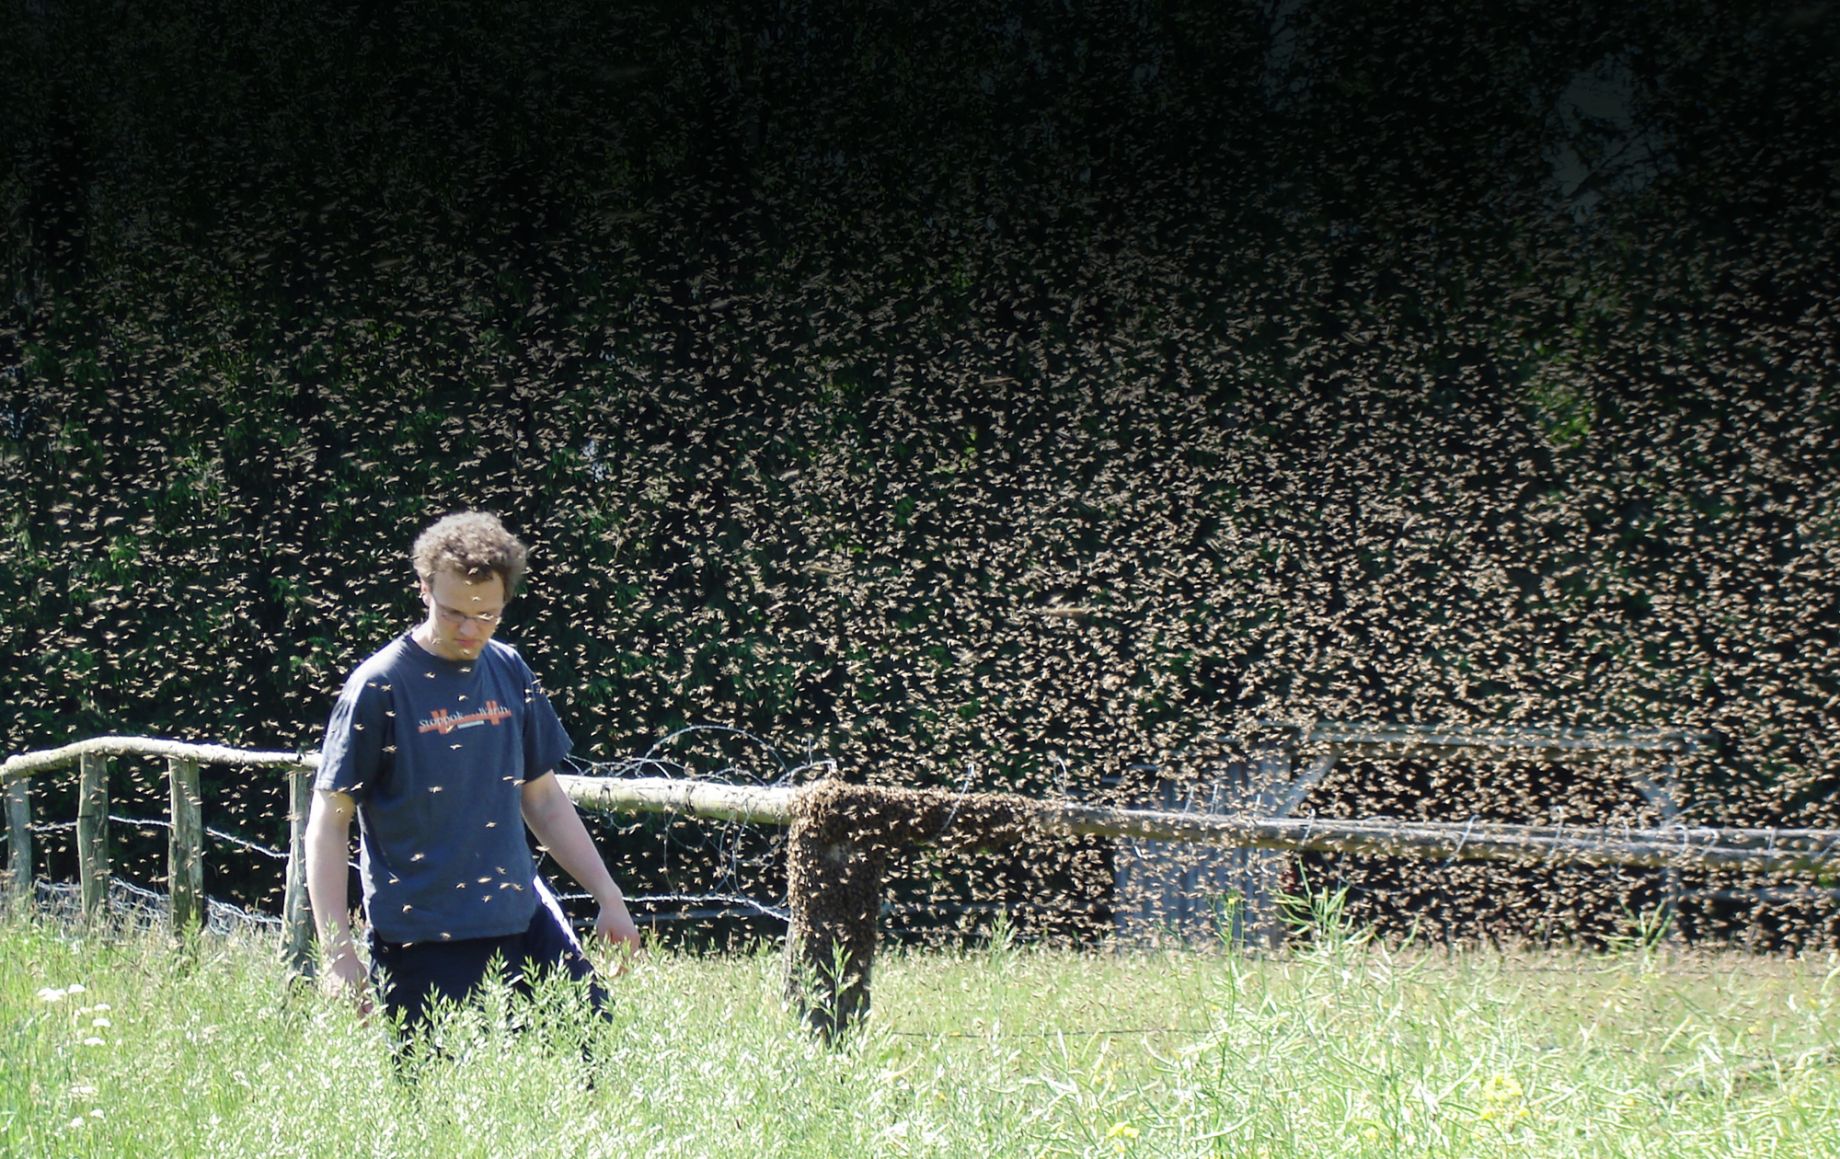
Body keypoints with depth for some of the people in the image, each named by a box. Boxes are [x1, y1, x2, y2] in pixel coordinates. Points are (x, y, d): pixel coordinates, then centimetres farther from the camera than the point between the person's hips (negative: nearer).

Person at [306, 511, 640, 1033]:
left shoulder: (510, 672, 9)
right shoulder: (379, 687, -8)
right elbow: (329, 822, -8)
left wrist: (609, 897, 17)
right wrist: (337, 951, -15)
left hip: (524, 921, 6)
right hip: (423, 943, -5)